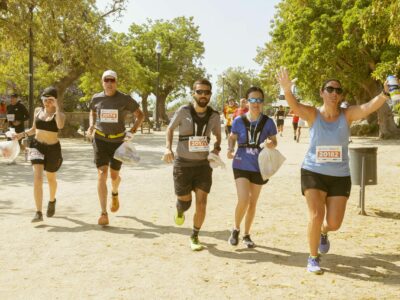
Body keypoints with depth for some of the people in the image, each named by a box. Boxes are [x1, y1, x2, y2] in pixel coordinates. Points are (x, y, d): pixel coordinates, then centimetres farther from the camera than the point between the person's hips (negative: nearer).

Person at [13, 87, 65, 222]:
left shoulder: (59, 114, -8)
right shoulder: (38, 111, 4)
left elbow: (60, 125, -33)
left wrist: (57, 107, -28)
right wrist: (23, 134, 0)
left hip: (53, 149, -2)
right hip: (37, 146, 2)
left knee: (51, 178, 17)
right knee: (37, 177, -15)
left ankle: (52, 201, 49)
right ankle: (38, 213, -16)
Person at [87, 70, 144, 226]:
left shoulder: (125, 99, -6)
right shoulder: (96, 98, 1)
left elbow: (140, 115, 3)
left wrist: (132, 131, -10)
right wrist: (91, 126, 3)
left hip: (118, 141, 0)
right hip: (100, 140, 1)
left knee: (114, 175, 10)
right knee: (102, 175, -10)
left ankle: (115, 194, 49)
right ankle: (104, 214, -9)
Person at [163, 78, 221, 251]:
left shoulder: (214, 116, -3)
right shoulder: (183, 111, -10)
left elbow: (218, 135, 16)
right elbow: (170, 129, 6)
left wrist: (216, 148, -4)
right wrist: (168, 148, -10)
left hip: (203, 164, 2)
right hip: (183, 164, -1)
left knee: (201, 203, -5)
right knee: (185, 202, 7)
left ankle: (195, 237, 15)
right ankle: (180, 211, 46)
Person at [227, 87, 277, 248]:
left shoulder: (268, 122, -5)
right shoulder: (239, 121, -5)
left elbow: (274, 142, 3)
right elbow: (232, 138, 6)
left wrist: (271, 144, -20)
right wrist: (230, 149, -14)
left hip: (259, 167, 2)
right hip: (241, 165, -2)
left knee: (253, 202, 13)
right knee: (243, 200, -15)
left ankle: (246, 235, 31)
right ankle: (236, 229, 14)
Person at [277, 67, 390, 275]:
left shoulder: (348, 115, -7)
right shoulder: (313, 115, -9)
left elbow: (370, 107, -24)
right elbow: (295, 106, -28)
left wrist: (385, 94, -45)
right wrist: (287, 90, -50)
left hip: (340, 176, 2)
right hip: (313, 172, -2)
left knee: (334, 223, 3)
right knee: (316, 215, -14)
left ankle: (323, 233, 42)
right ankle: (313, 258, 8)